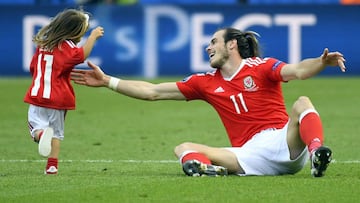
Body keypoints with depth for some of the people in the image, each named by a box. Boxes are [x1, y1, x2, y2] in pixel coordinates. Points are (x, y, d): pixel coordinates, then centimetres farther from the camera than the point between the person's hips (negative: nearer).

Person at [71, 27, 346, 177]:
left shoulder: (261, 67, 3)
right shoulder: (206, 82, 18)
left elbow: (296, 71, -16)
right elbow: (153, 92, 20)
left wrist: (322, 62, -38)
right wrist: (106, 81, 19)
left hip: (283, 140, -4)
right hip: (250, 155, 4)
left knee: (302, 104, -26)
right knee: (184, 149, -9)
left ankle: (317, 151, -53)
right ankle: (205, 167, -47)